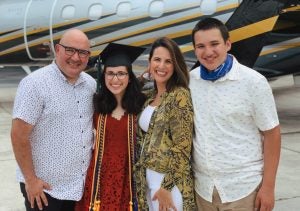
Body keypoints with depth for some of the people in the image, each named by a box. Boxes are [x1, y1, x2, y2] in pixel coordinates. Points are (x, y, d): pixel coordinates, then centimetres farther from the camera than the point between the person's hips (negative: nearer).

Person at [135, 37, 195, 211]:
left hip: (169, 181, -7)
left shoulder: (180, 95, -14)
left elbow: (182, 146, -17)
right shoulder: (150, 96, 8)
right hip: (148, 179, 7)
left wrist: (166, 186, -17)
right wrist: (140, 176, 10)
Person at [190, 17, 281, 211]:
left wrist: (268, 187, -9)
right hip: (203, 186, 3)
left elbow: (271, 134, -7)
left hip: (243, 187, -3)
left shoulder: (254, 82, -9)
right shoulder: (189, 81, -1)